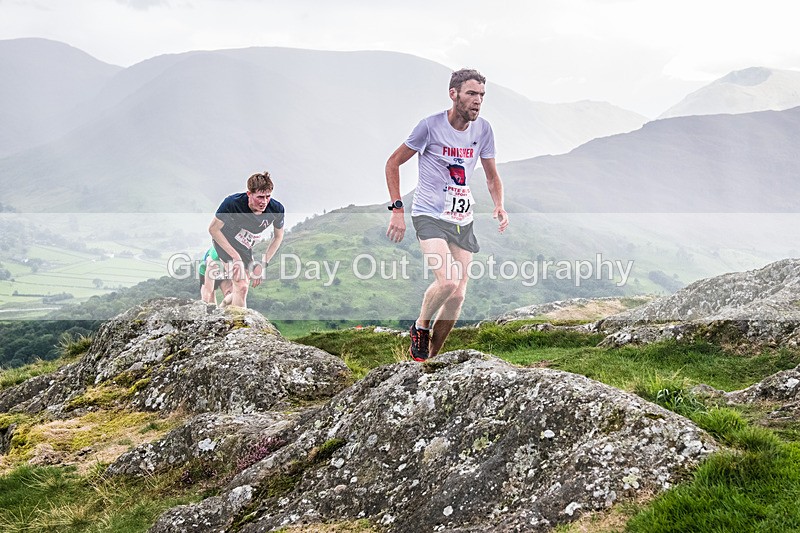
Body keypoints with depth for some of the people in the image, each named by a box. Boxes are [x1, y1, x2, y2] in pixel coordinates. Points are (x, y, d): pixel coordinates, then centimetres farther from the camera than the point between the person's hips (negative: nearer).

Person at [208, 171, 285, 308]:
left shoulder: (277, 209, -23)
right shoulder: (233, 203, -34)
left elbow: (278, 237, -4)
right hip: (225, 242, -5)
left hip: (245, 248, 5)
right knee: (241, 286, -20)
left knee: (240, 289, 13)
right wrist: (236, 257, -26)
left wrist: (262, 264, -9)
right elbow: (214, 229, -22)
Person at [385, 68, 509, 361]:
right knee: (447, 281, -25)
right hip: (429, 215, -5)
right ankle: (420, 326, 5)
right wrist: (397, 209, -9)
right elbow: (393, 163, -2)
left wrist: (499, 206, -5)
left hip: (463, 221, 5)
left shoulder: (483, 129, 2)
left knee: (457, 296, 3)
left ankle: (431, 356, 21)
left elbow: (492, 176, 15)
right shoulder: (431, 125, -11)